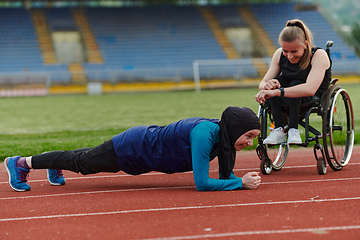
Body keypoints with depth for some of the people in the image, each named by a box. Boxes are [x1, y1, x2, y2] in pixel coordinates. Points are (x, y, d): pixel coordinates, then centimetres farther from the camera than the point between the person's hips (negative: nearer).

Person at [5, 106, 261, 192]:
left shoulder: (225, 135, -12)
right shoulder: (204, 134, -37)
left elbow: (225, 174, 0)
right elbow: (202, 182, -38)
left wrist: (243, 179, -19)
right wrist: (242, 183, -33)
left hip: (150, 139, 7)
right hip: (135, 149, -7)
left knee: (87, 159, 31)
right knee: (83, 162, 13)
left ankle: (55, 166, 57)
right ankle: (20, 163, 32)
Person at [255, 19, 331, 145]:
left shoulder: (319, 55, -24)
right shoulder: (279, 54, -7)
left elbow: (310, 89, -39)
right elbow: (262, 84, -10)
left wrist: (277, 92, -49)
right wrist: (266, 85, -37)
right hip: (287, 102, 5)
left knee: (294, 84, -33)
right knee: (274, 83, -24)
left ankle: (293, 130, -28)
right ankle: (279, 130, -23)